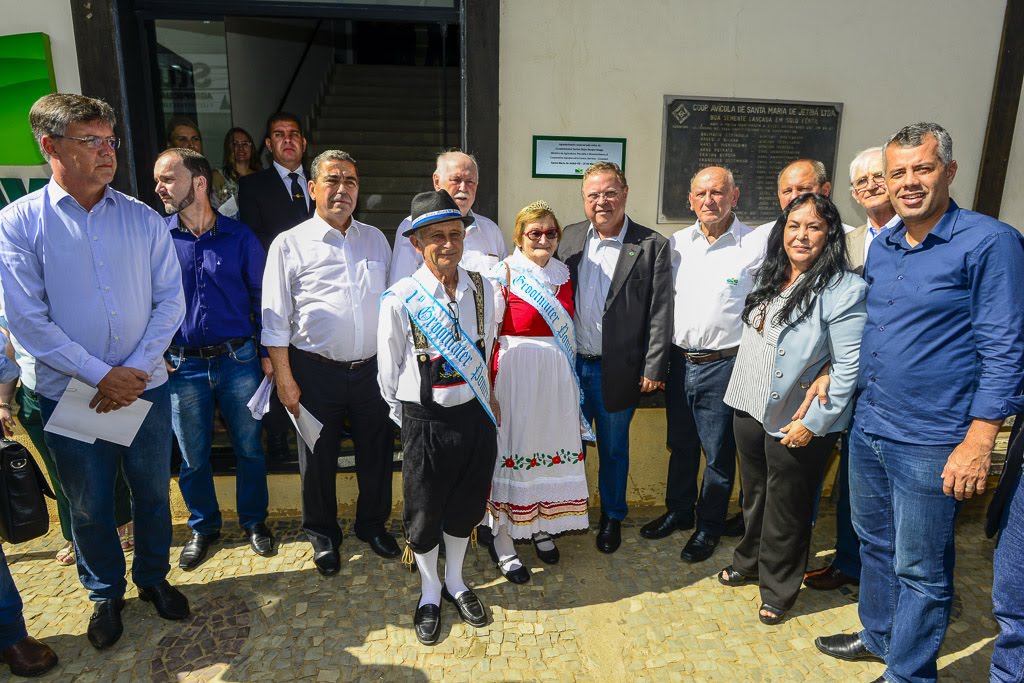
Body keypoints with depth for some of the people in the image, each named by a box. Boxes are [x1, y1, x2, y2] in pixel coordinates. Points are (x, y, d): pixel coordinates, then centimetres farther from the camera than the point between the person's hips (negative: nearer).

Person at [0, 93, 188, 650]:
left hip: (145, 387, 2)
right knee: (89, 507, 14)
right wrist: (102, 376, -15)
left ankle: (153, 577, 38)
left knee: (153, 492, 15)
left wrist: (136, 370, -12)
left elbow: (170, 300, -3)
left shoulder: (143, 218, 0)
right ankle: (106, 594, 38)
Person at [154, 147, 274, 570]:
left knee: (249, 447, 11)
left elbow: (260, 296, 2)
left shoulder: (239, 237, -4)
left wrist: (268, 352, 0)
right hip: (182, 366, 1)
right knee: (193, 456, 14)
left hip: (238, 360, -1)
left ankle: (254, 520, 33)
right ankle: (203, 527, 36)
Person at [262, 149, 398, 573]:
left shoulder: (376, 239, 8)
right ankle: (323, 536, 34)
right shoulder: (289, 244, -3)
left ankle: (373, 525, 38)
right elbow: (276, 318, -3)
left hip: (373, 368, 3)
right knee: (319, 458, 12)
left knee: (376, 452, 14)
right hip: (317, 372, -3)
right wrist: (284, 378, -6)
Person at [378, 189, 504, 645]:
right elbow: (388, 369, -3)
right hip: (425, 421, -3)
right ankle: (430, 591, 41)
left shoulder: (485, 291, -4)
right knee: (424, 510, 14)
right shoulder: (401, 299, -14)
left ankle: (455, 582, 46)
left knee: (466, 504, 20)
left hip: (476, 415, 3)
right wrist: (405, 420, 5)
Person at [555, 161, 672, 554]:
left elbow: (660, 313, -7)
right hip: (570, 364, 3)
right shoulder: (569, 238, 4)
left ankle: (612, 517, 35)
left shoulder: (653, 246, -7)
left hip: (616, 370, -3)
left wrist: (654, 369, -9)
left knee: (613, 448, 14)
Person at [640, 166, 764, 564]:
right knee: (681, 445, 19)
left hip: (723, 365, -4)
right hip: (679, 361, 4)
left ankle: (709, 526, 30)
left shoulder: (755, 247, -10)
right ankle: (679, 511, 39)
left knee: (718, 453, 10)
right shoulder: (677, 244, 4)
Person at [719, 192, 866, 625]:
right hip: (751, 410, 6)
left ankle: (777, 589, 33)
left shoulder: (844, 290, -17)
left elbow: (847, 368, -19)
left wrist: (813, 423, -19)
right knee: (754, 496, 23)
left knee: (786, 511, 12)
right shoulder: (770, 279, 5)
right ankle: (749, 562, 46)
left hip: (797, 425, -6)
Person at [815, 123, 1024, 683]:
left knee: (920, 570, 8)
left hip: (929, 444, -7)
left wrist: (978, 442, -17)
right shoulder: (881, 247, 8)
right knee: (874, 542, 22)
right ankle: (878, 636, 43)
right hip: (867, 428, 7)